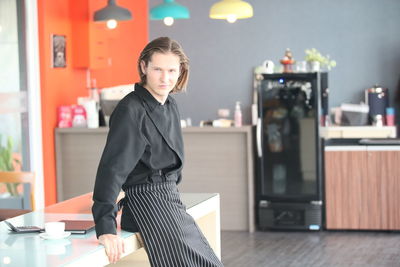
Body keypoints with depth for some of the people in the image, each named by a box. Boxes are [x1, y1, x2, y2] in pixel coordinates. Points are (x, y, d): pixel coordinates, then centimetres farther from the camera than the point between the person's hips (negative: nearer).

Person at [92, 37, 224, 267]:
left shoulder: (171, 106, 10)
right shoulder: (131, 110, -16)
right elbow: (113, 167, -24)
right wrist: (106, 228, -31)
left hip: (172, 202, 9)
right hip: (147, 203, -9)